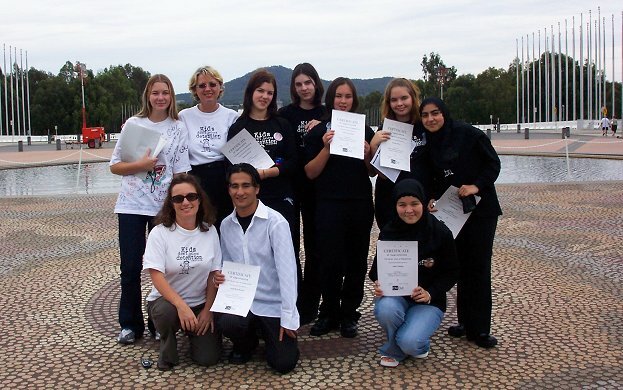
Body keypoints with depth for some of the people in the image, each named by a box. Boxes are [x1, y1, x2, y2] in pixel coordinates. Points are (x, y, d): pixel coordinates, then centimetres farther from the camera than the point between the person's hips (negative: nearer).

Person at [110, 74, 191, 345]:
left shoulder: (178, 129, 4)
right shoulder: (133, 124, 5)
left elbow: (181, 173, 1)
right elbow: (115, 166, 4)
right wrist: (141, 165, -13)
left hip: (164, 207, 0)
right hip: (132, 205, 0)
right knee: (130, 267, 2)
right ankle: (130, 325, 16)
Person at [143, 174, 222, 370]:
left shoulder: (210, 231, -3)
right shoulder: (160, 232, -12)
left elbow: (214, 274, 1)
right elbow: (157, 276, -20)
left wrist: (208, 310, -8)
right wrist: (181, 306, -32)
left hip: (201, 303, 3)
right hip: (167, 299, -2)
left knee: (208, 357, -11)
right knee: (167, 312, -38)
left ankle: (194, 330, 24)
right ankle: (167, 350, -3)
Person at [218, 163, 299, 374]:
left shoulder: (275, 222, -15)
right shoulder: (226, 225, 3)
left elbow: (286, 270, -17)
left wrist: (288, 318, -19)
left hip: (273, 304, -3)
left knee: (283, 363, -9)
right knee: (227, 323, -29)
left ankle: (267, 332, 26)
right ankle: (245, 345, 8)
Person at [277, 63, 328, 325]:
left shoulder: (327, 114, 6)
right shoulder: (285, 114, 1)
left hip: (316, 187, 2)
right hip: (290, 185, -1)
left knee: (314, 245, 7)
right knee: (289, 245, 0)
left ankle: (309, 305, 17)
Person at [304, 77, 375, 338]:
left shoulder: (365, 131, 9)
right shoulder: (318, 132, 2)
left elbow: (373, 172, 12)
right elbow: (310, 173, -3)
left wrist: (367, 154, -8)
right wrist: (326, 147, -16)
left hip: (360, 205, 3)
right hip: (329, 205, -2)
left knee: (356, 260, 7)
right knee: (330, 261, -2)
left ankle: (349, 314, 20)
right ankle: (328, 313, 15)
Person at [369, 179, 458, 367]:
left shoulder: (440, 232, -10)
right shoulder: (388, 232, -5)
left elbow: (452, 272, -2)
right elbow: (377, 268, 5)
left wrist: (430, 293, -19)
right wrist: (379, 285, -19)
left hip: (428, 301, -2)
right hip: (394, 295, 2)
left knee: (409, 342, -29)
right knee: (385, 309, -34)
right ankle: (394, 349, -1)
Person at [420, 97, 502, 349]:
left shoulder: (468, 134, -11)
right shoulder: (429, 144, 5)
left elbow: (493, 163, -7)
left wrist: (477, 186, -20)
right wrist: (433, 200, -2)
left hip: (481, 209, -5)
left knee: (479, 267, -3)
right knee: (461, 266, 9)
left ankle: (480, 329, 5)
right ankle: (466, 322, 21)